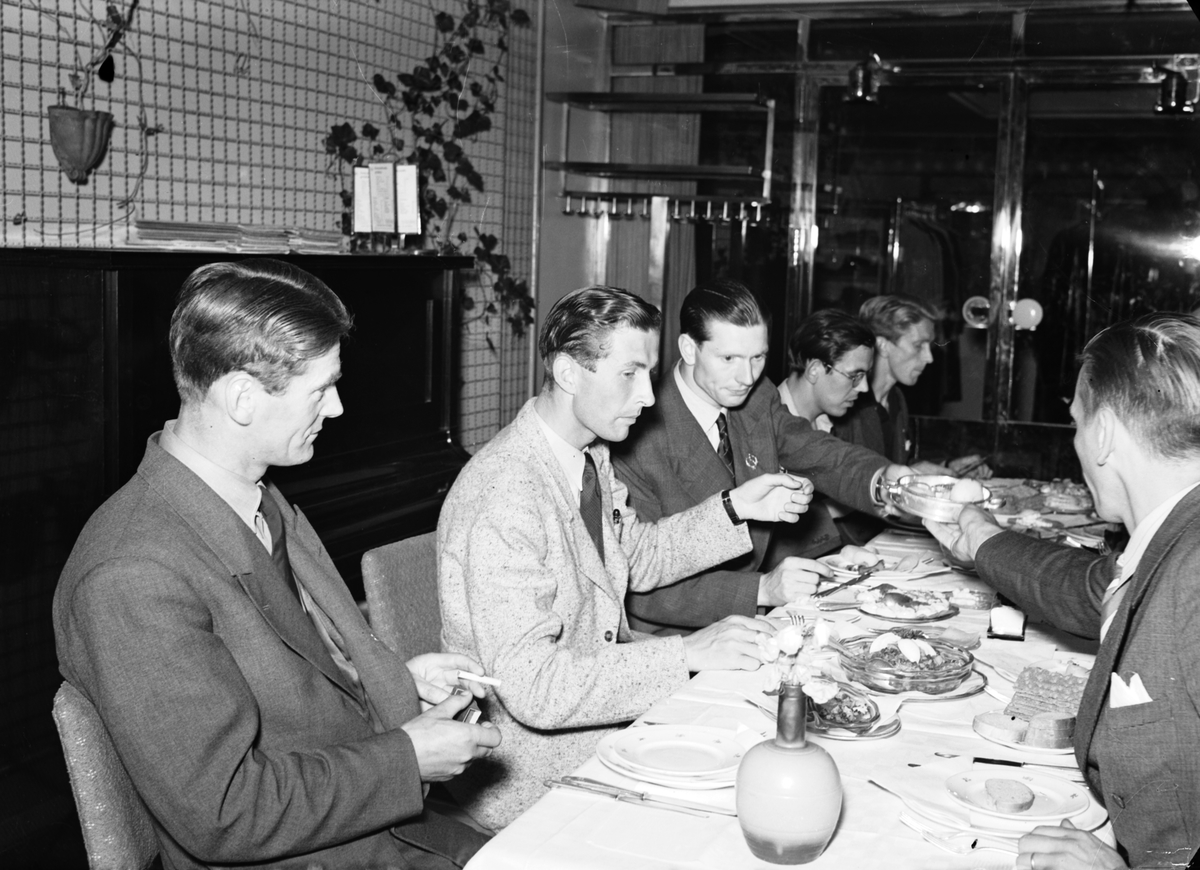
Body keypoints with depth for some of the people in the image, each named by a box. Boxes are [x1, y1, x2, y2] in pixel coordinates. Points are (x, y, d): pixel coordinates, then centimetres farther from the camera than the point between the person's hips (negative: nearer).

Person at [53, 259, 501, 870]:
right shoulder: (134, 578, -25)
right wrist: (405, 758, -18)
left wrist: (398, 675, 5)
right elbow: (218, 813, -24)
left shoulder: (261, 502, 5)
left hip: (385, 819, 8)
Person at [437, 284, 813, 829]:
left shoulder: (590, 456, 3)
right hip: (533, 765, -8)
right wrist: (687, 653, -30)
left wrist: (734, 509, 3)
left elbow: (638, 558, 17)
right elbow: (530, 686, -30)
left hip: (607, 685, 8)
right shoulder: (504, 499, -27)